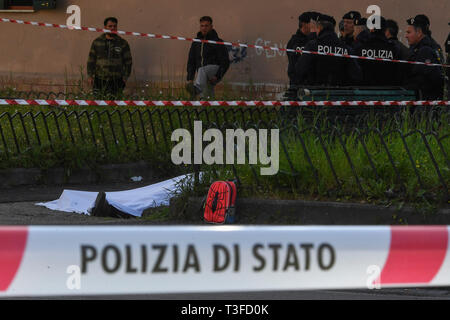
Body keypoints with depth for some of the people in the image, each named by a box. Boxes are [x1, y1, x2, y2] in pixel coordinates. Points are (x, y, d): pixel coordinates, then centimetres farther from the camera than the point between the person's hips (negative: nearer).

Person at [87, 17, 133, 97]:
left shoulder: (123, 43, 8)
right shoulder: (97, 42, 10)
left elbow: (128, 61, 13)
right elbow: (91, 60, 14)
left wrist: (125, 77, 5)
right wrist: (90, 76, 6)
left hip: (116, 81, -1)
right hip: (99, 80, 1)